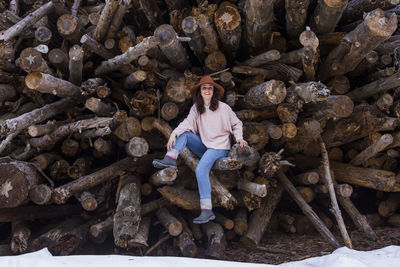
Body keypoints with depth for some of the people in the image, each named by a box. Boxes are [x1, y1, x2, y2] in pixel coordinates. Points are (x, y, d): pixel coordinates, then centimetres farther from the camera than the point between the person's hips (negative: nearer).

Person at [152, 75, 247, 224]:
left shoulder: (223, 108, -4)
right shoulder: (196, 108, 5)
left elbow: (237, 124, 6)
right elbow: (187, 122, -10)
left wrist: (239, 138, -11)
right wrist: (174, 134, -28)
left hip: (220, 147, -5)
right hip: (203, 147, 5)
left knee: (201, 169, -29)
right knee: (183, 134, -11)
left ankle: (207, 211, -33)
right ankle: (170, 159, -31)